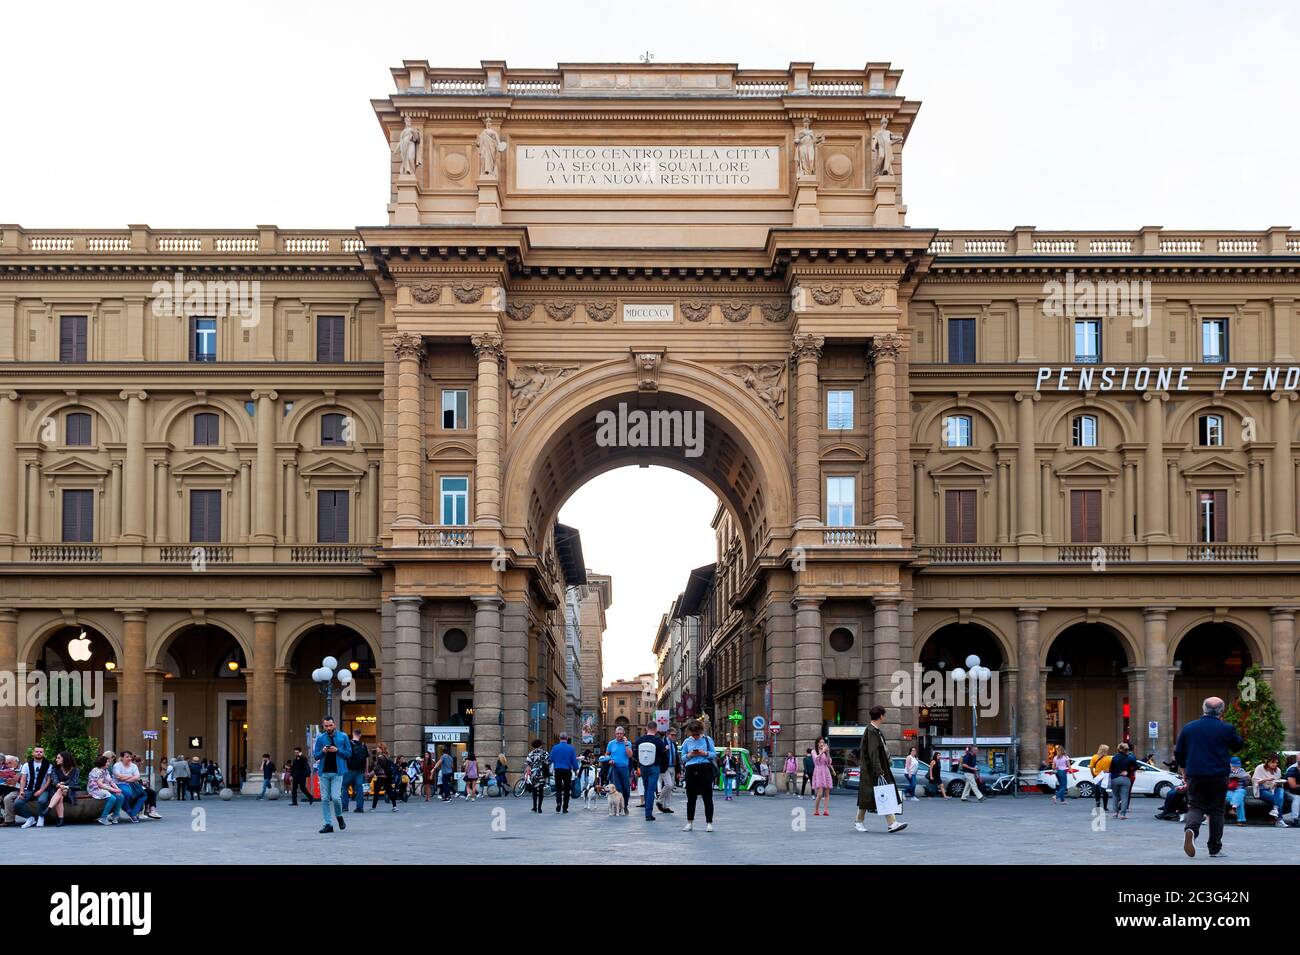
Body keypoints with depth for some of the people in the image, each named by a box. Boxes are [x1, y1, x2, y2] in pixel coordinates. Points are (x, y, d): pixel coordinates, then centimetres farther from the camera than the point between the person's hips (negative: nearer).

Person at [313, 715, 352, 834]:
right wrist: (323, 751, -12)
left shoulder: (342, 737, 3)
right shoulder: (320, 738, 8)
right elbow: (315, 756, 8)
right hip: (323, 772, 2)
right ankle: (328, 824, 8)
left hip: (337, 772, -2)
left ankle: (339, 817, 16)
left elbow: (349, 753, 3)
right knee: (324, 798, 1)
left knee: (335, 797, -12)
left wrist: (337, 750, -12)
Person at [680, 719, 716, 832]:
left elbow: (714, 754, 6)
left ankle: (709, 822, 3)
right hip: (691, 769, 2)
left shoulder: (707, 740, 7)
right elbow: (683, 758, 13)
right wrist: (689, 755, -7)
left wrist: (704, 753, -11)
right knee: (691, 797, 5)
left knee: (707, 796, -1)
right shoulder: (687, 741, 12)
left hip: (705, 768, -2)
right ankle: (689, 822, 13)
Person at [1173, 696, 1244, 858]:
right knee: (1216, 811, 8)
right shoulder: (1226, 729, -5)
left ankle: (1191, 828, -28)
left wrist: (1184, 769, 23)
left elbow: (1178, 753, 8)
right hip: (1218, 777, -1)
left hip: (1195, 776, 1)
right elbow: (1238, 745, 12)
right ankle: (1215, 848, 10)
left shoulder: (1188, 728, 3)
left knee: (1196, 807, 5)